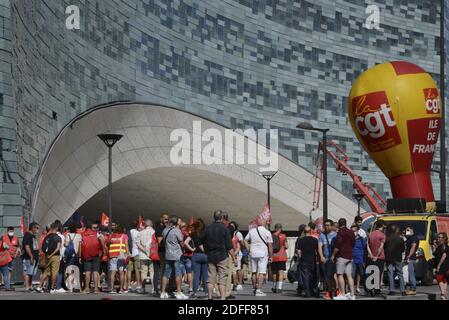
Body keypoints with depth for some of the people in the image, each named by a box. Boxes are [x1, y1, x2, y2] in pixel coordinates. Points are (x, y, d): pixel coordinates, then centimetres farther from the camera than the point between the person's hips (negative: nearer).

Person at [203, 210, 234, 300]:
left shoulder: (208, 228, 5)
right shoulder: (224, 229, -8)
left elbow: (203, 243, 11)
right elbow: (229, 246, -9)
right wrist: (233, 257, -1)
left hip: (210, 256, 4)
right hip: (222, 256, -4)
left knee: (210, 278, 7)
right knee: (222, 279, -2)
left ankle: (210, 297, 7)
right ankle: (222, 297, -6)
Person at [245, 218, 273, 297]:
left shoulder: (251, 231, 8)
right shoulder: (267, 232, -4)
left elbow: (245, 241, 9)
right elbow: (270, 245, -5)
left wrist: (249, 250, 14)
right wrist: (270, 256, 1)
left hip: (253, 254, 4)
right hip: (263, 254, -4)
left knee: (254, 272, 13)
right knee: (262, 272, -6)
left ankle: (254, 289, 20)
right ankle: (259, 290, -14)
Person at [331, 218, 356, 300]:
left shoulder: (340, 232, -9)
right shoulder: (351, 232, 12)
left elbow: (338, 245, -14)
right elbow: (353, 243, 19)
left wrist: (333, 254, -6)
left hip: (341, 256, -7)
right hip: (350, 256, 7)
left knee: (340, 275, -4)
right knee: (349, 275, 7)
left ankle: (342, 294, -9)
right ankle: (352, 294, 4)